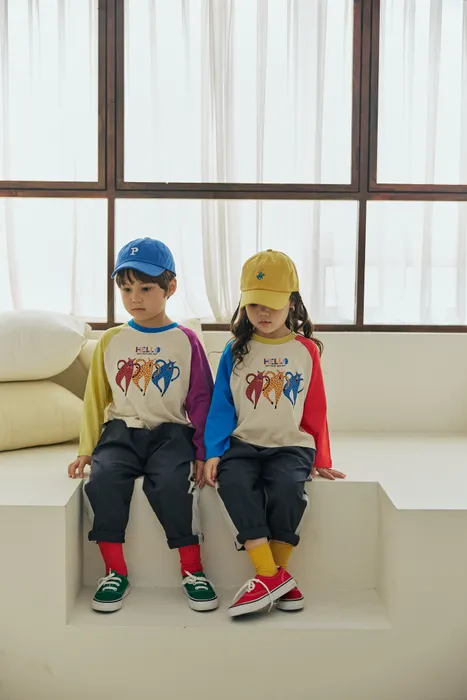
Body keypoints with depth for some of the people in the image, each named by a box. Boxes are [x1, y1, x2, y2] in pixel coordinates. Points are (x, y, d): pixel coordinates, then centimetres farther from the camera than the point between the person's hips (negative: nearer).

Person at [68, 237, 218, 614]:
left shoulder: (186, 341, 4)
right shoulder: (110, 342, 11)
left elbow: (201, 400, 4)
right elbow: (96, 397, 14)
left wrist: (202, 453, -1)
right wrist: (87, 449, 11)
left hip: (171, 432, -2)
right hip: (121, 431, 2)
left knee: (171, 483, -30)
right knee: (103, 480, -26)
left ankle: (193, 569, -11)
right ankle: (115, 571, -10)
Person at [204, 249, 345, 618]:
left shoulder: (307, 350, 7)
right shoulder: (235, 352, 7)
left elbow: (316, 410, 11)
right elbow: (221, 405, 4)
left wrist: (322, 459, 13)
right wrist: (214, 452, -9)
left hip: (291, 445, 0)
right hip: (244, 443, 1)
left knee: (287, 488, -31)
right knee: (233, 483, -30)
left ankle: (277, 570, -12)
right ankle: (270, 575, -26)